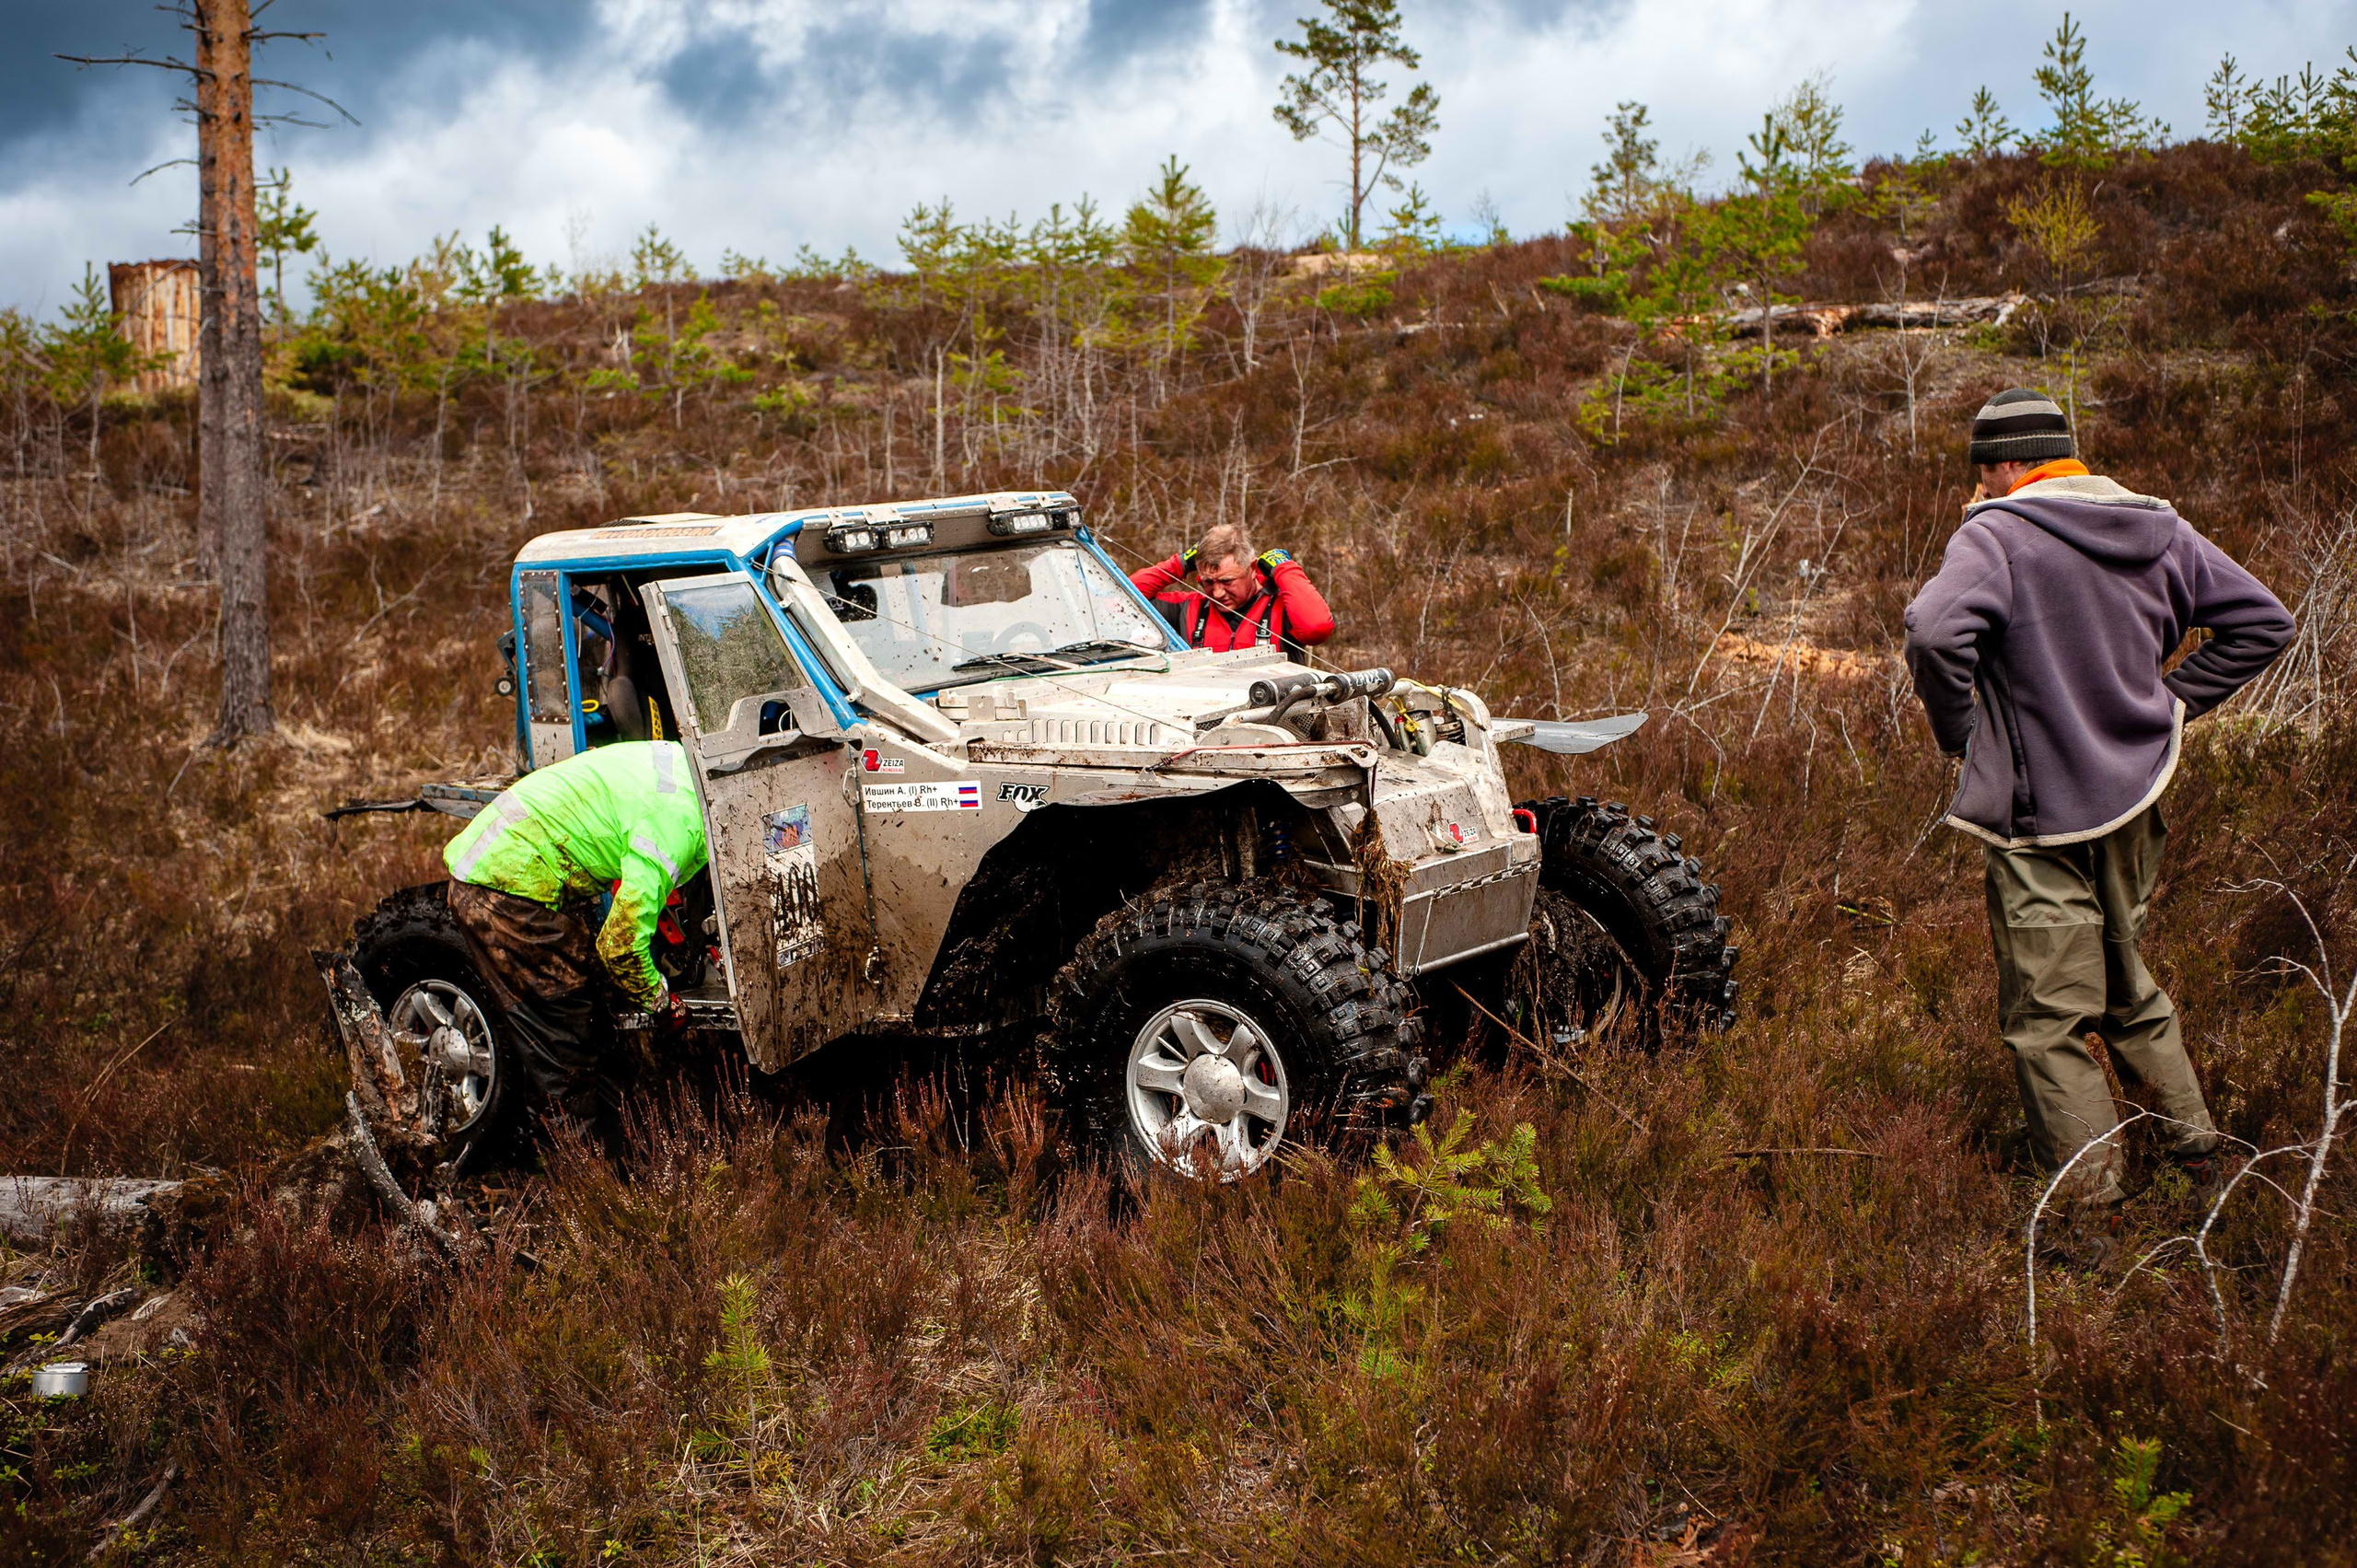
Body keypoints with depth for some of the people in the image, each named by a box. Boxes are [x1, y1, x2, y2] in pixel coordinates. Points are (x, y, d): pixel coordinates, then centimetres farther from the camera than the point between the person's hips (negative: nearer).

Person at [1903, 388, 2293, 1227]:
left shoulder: (1998, 535, -15)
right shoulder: (2159, 532, 7)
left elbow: (1935, 630, -31)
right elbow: (2261, 620, 13)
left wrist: (1958, 732, -15)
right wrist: (2172, 701, 13)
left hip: (2042, 815, -7)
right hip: (2136, 800, 7)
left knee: (2049, 1019, 1)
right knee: (2129, 990, 25)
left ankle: (2091, 1213, 4)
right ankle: (2197, 1150, 30)